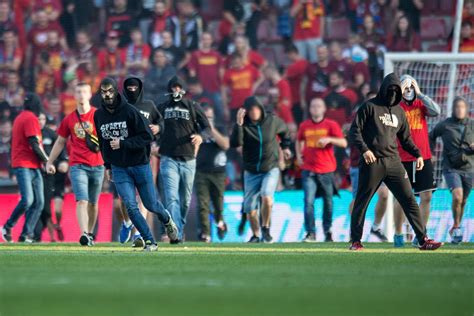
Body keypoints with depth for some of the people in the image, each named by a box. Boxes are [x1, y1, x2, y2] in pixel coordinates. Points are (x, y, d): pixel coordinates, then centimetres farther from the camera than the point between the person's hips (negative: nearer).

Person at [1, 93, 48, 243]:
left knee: (39, 202, 3)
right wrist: (46, 159, -3)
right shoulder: (31, 118, -10)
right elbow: (34, 144, -15)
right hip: (24, 166, -10)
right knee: (27, 200, -17)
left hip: (33, 167, 10)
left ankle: (26, 234, 1)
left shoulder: (20, 118, 19)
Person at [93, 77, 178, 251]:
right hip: (119, 168, 3)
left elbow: (147, 137, -15)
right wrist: (107, 165, 17)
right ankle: (150, 242, 0)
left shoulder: (130, 111, -14)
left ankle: (167, 220, 42)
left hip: (140, 165, -3)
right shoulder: (98, 115, 1)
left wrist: (122, 143, -22)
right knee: (131, 206, -10)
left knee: (150, 204, 8)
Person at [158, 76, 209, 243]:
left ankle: (180, 228, 27)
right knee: (172, 198, -15)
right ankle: (176, 233, -24)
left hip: (188, 160, 1)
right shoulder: (162, 108, 11)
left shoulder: (192, 107, 8)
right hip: (169, 159, -1)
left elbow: (207, 126, 7)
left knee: (185, 199, 9)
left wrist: (200, 136, -13)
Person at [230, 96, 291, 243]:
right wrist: (238, 124, -32)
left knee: (267, 197, -26)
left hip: (271, 169, -1)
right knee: (250, 208, 4)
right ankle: (255, 235, 28)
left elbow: (284, 130, 17)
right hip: (251, 172, 1)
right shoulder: (243, 125, -9)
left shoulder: (272, 121, -6)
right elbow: (234, 143, -26)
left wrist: (285, 147, 22)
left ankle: (265, 228, -3)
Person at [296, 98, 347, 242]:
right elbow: (299, 141, 27)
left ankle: (327, 232, 22)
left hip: (326, 170, -1)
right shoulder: (304, 126, 9)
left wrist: (329, 139, -21)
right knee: (309, 201, -11)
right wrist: (299, 155, 11)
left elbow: (343, 143, -6)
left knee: (328, 202, 7)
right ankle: (310, 233, -10)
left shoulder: (331, 125, 0)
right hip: (308, 169, 1)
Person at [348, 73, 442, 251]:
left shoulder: (399, 112, 18)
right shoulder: (369, 107, 1)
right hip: (372, 162, -4)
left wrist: (417, 154, 8)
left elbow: (406, 139, 23)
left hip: (394, 162, 4)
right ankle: (355, 241, 11)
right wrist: (364, 149, -17)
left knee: (409, 200, -1)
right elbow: (354, 131, -3)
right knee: (362, 201, 1)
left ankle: (423, 240, -2)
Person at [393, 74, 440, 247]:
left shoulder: (421, 104, 7)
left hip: (423, 158, 3)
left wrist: (419, 94, -11)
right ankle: (398, 234, 14)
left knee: (426, 197, 0)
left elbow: (436, 111, -10)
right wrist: (399, 94, -18)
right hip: (403, 160, -3)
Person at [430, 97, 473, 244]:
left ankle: (455, 230, 30)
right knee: (457, 196, -24)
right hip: (451, 168, -3)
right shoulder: (444, 125, -2)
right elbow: (431, 137, 14)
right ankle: (456, 226, -4)